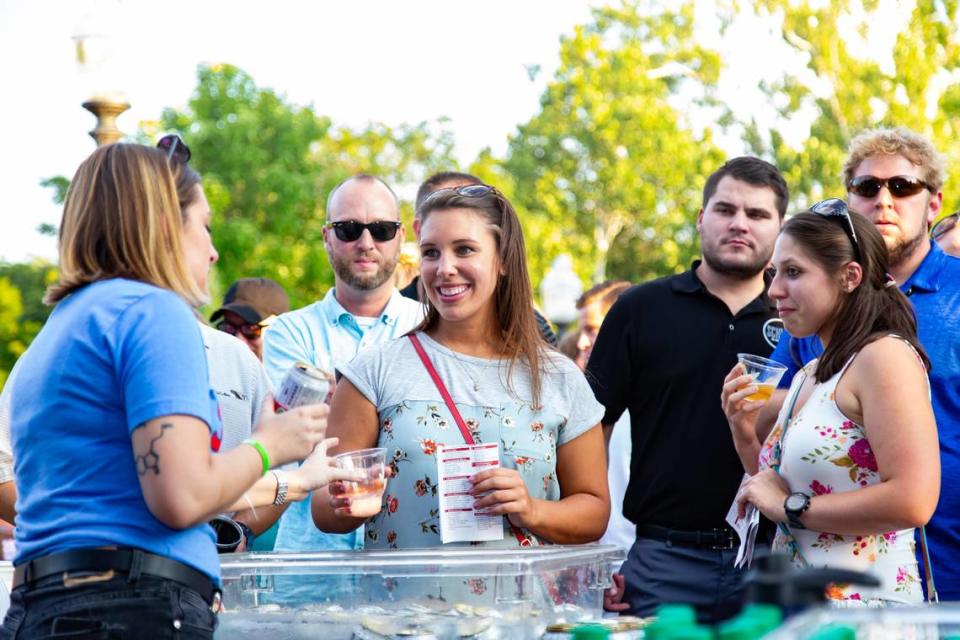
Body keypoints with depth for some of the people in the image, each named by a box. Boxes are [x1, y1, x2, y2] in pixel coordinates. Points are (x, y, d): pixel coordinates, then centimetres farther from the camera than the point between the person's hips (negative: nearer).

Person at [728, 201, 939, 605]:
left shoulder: (885, 355, -13)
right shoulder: (806, 377, 12)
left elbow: (912, 500, -24)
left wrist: (789, 507, -15)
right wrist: (744, 431, 4)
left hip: (862, 608, -8)